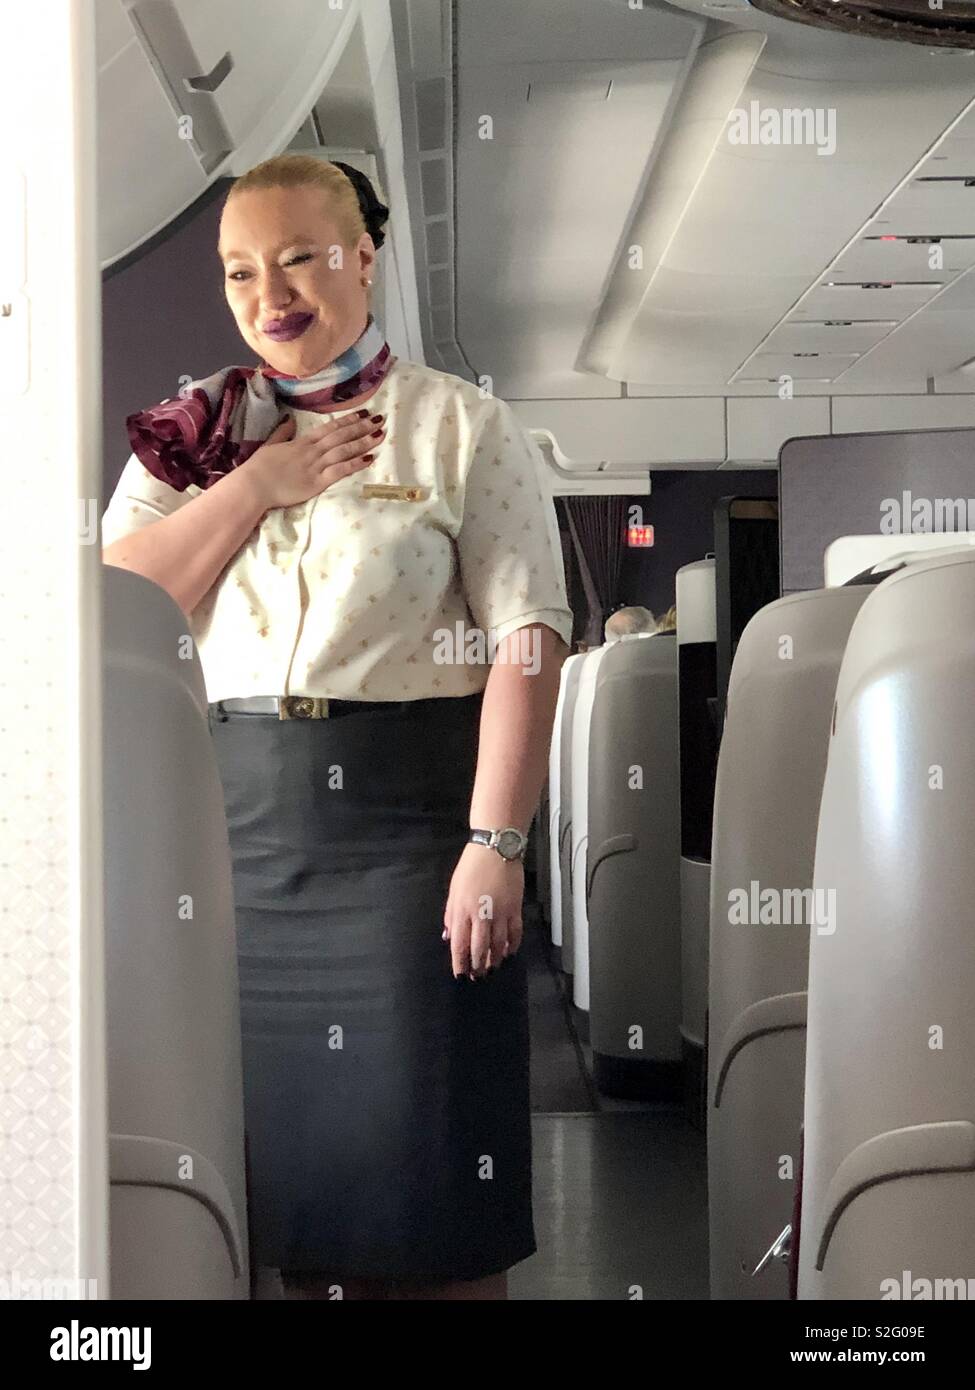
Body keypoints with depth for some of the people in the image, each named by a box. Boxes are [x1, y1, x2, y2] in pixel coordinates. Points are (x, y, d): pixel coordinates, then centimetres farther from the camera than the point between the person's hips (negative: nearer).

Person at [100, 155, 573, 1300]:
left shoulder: (460, 427, 1)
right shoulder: (194, 434, 13)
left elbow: (525, 642, -7)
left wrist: (493, 841, -16)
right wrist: (256, 486, -5)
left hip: (405, 821, -3)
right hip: (236, 821, 4)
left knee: (423, 1152, 0)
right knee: (280, 1152, 9)